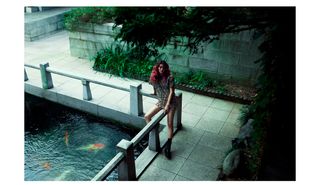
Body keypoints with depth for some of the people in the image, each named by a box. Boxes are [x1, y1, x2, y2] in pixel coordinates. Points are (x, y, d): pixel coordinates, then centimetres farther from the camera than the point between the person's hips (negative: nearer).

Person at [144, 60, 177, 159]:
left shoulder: (169, 78, -13)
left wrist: (167, 105, -18)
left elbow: (171, 91, -14)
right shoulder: (155, 78, -1)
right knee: (147, 116, -2)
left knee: (170, 124, -5)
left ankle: (168, 147, 0)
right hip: (160, 102, 5)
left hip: (170, 102, -5)